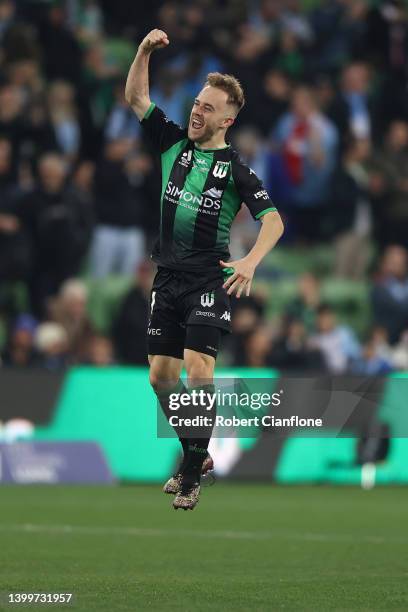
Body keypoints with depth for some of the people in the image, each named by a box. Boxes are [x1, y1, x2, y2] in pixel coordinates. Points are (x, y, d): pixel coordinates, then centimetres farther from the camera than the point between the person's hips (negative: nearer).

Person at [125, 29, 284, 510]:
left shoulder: (235, 168, -5)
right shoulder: (173, 144, 8)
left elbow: (273, 220, -9)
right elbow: (135, 96, 10)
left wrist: (250, 262, -26)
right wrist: (145, 50, -6)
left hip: (208, 279, -5)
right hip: (167, 276, 5)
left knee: (198, 372, -16)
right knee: (160, 377, 6)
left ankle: (191, 475, -10)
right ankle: (196, 453, 24)